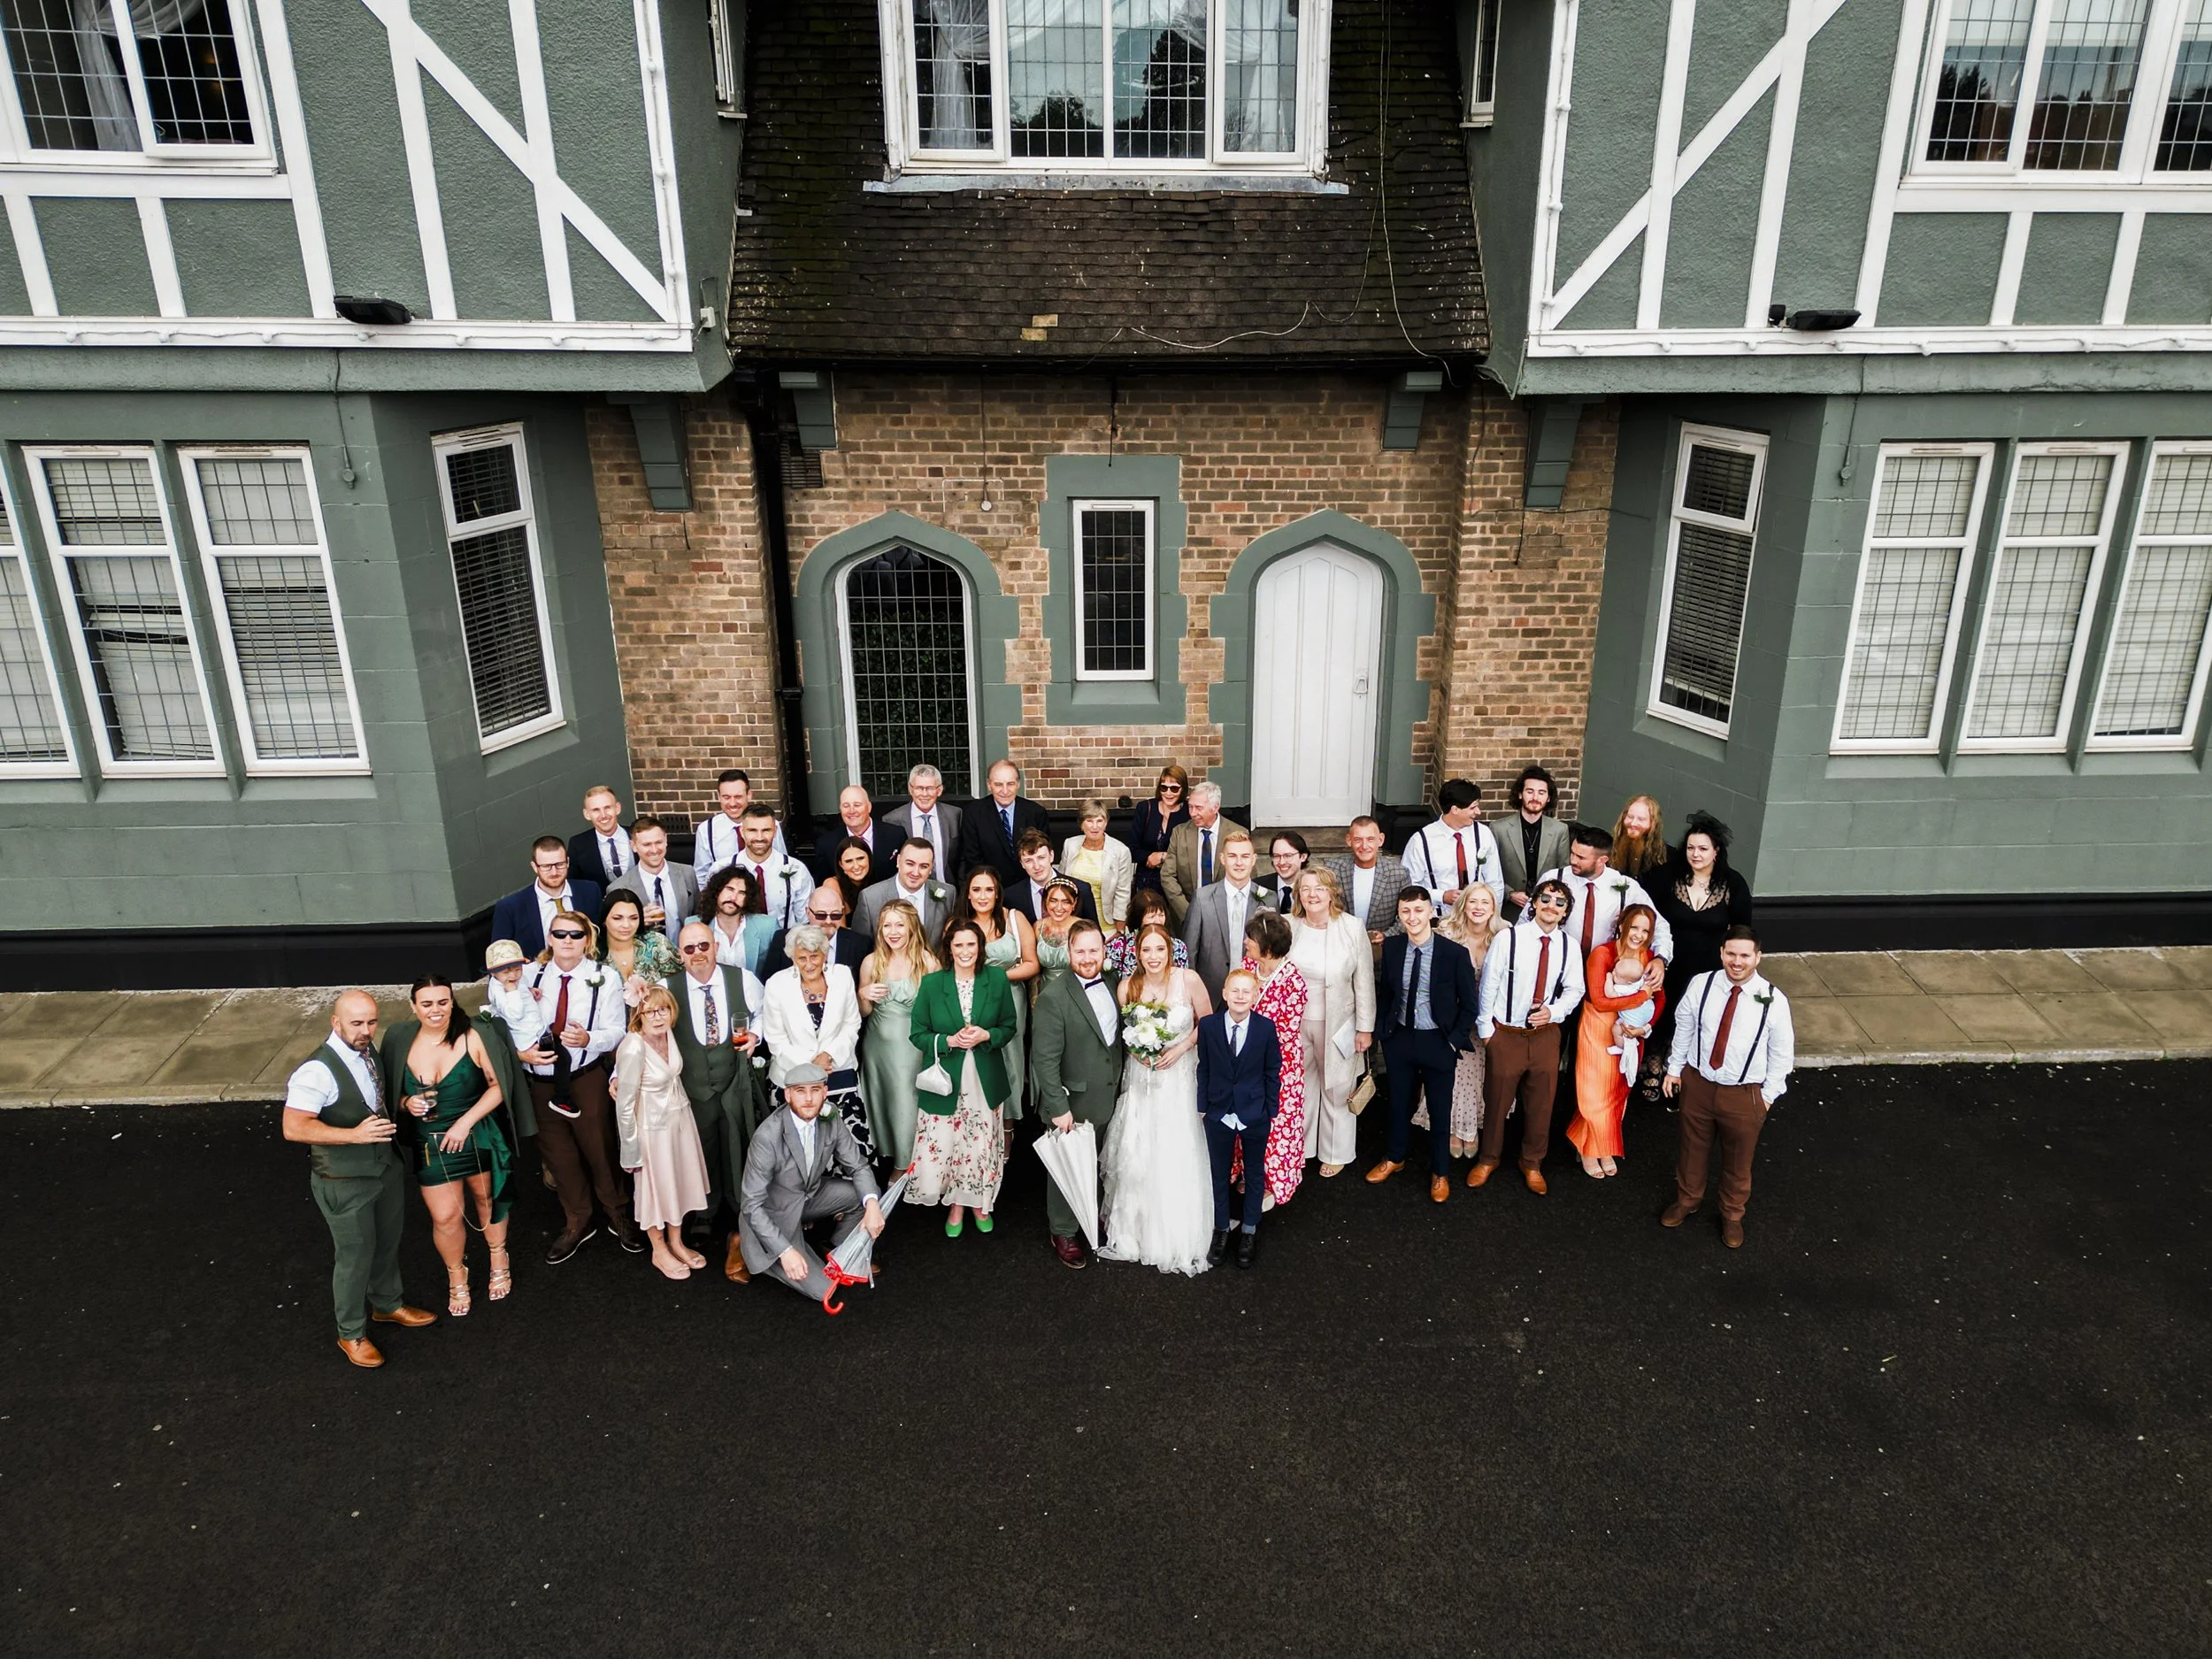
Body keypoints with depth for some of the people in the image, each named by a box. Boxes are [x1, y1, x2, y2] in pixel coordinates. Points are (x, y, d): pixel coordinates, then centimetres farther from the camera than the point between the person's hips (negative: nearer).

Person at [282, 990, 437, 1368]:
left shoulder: (371, 1052, -2)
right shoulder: (317, 1071, -26)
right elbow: (294, 1128, -30)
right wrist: (355, 1134, -35)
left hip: (387, 1167, 7)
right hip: (345, 1183, -7)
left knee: (388, 1242, 25)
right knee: (355, 1255, 9)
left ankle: (388, 1305, 49)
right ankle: (351, 1335, 31)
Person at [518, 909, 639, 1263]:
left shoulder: (604, 977, -6)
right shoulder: (531, 975, -1)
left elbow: (616, 1031, -9)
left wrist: (588, 1039, -29)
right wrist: (521, 1051, -18)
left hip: (587, 1077, -2)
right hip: (542, 1076, 3)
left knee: (599, 1148, 7)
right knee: (558, 1154, 14)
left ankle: (618, 1217, 29)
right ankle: (577, 1223, 33)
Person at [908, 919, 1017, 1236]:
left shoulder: (997, 980, -1)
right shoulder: (931, 982, -3)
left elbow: (1009, 1028, 6)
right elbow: (917, 1034, 0)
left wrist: (986, 1035, -14)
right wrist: (949, 1041, -16)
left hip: (985, 1081, 1)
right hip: (945, 1081, -1)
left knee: (983, 1145, 8)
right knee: (944, 1146, 2)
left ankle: (979, 1203, 33)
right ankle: (956, 1205, 27)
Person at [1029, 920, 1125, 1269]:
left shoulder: (1112, 984, 0)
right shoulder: (1054, 998, -21)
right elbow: (1044, 1059, -21)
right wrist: (1059, 1107, -21)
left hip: (1107, 1099, 6)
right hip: (1072, 1104, -6)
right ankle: (1063, 1233, 31)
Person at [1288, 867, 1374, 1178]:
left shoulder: (1353, 929, -13)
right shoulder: (1289, 929, -6)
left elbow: (1364, 982, -7)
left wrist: (1365, 1027, -5)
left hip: (1338, 1024, -2)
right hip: (1296, 1023, 2)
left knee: (1337, 1090, 12)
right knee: (1300, 1087, 16)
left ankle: (1336, 1153, 30)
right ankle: (1299, 1148, 34)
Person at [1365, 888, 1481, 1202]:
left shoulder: (1455, 953, -16)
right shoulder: (1392, 948, -6)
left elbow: (1469, 1003, -7)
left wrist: (1455, 1041, -10)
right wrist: (1385, 1029, 3)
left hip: (1438, 1042, -3)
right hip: (1399, 1038, 3)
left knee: (1439, 1110, 12)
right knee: (1399, 1103, 19)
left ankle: (1440, 1173, 32)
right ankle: (1395, 1158, 43)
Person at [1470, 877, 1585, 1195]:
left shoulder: (1568, 946, -3)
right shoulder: (1508, 938, -14)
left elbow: (1574, 989, 8)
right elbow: (1488, 985, -8)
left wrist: (1554, 1011, -11)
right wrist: (1485, 1029, -5)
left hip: (1545, 1034, 3)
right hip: (1505, 1034, -3)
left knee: (1540, 1103, 14)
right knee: (1497, 1099, 11)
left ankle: (1532, 1163, 36)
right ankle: (1488, 1159, 34)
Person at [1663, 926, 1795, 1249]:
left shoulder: (1773, 1000, -18)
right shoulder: (1701, 985, -13)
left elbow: (1782, 1052, -5)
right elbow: (1684, 1027, 2)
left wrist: (1768, 1094, -1)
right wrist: (1675, 1068, 7)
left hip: (1744, 1094, -1)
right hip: (1697, 1082, 2)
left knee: (1738, 1160, 19)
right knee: (1693, 1148, 22)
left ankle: (1732, 1215, 43)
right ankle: (1686, 1201, 47)